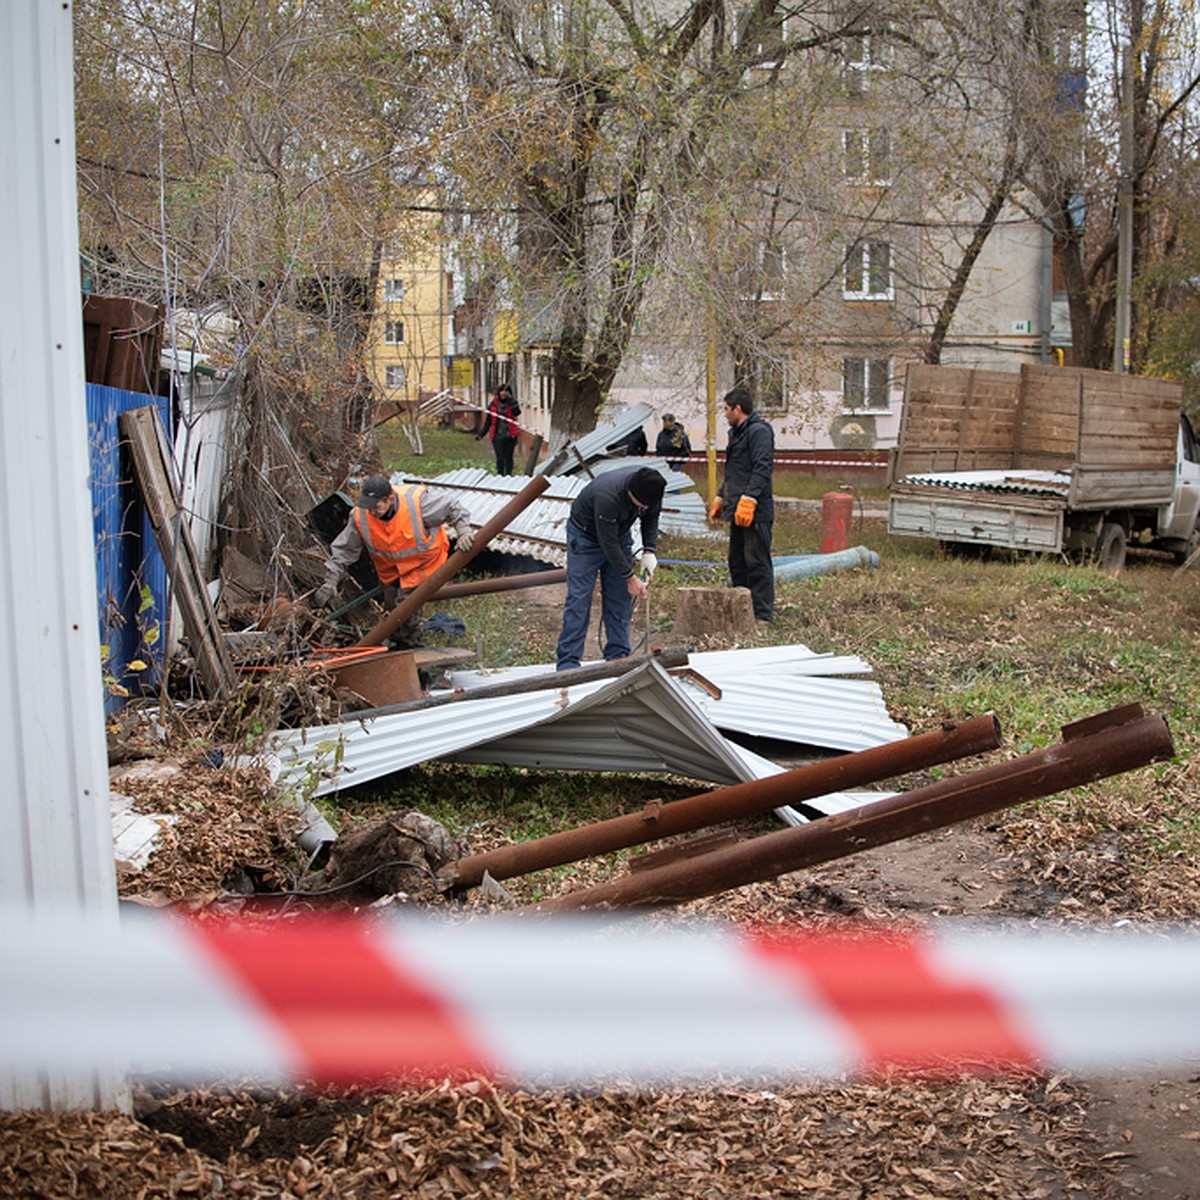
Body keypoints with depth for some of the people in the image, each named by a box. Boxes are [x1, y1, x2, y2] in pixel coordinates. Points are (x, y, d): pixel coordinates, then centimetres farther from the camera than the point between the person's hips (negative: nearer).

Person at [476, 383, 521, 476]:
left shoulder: (511, 403, 1)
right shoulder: (494, 404, 5)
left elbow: (517, 412, -21)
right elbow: (488, 421, 11)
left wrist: (510, 400, -23)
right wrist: (481, 434, 8)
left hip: (509, 436, -1)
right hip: (497, 436, 1)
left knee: (508, 457, 6)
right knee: (500, 458, -5)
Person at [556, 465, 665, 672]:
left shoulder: (650, 488, -21)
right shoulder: (607, 497, -40)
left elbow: (651, 517, 0)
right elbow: (608, 543, -31)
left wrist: (649, 550, -13)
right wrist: (630, 578, -25)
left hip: (619, 533, 6)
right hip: (586, 536, -6)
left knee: (621, 598, 3)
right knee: (579, 598, -10)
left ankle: (618, 655, 10)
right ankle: (568, 661, -9)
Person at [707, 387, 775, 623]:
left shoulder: (759, 431, -11)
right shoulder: (736, 433, 21)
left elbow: (762, 468, -21)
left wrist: (748, 499, -28)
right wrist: (720, 499, 28)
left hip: (756, 512, -10)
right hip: (737, 511, 10)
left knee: (756, 562, -8)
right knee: (737, 561, 13)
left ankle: (763, 613, -4)